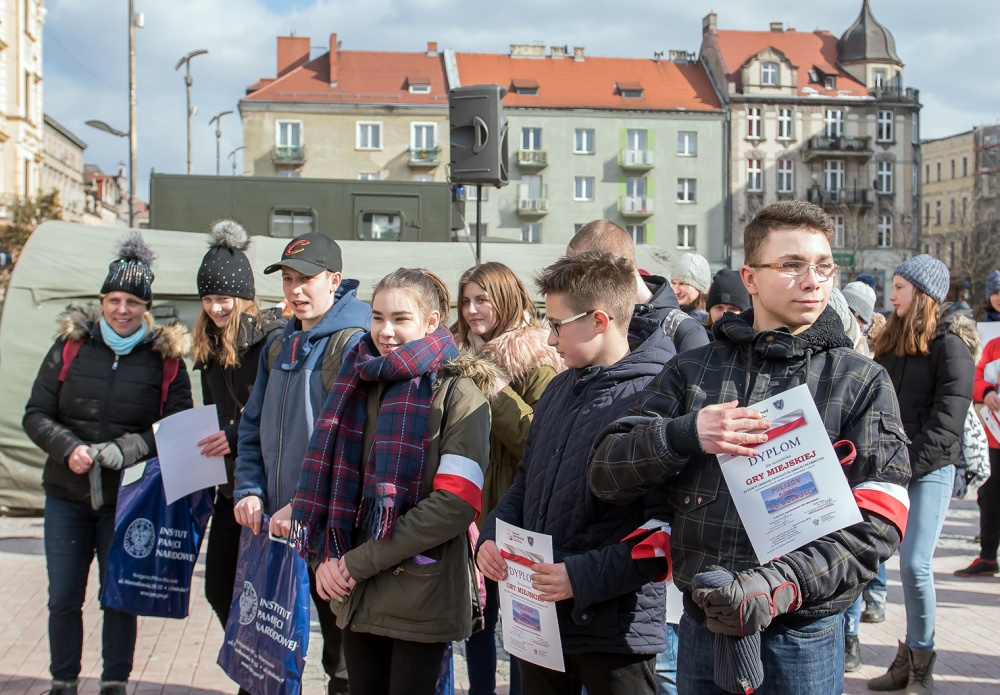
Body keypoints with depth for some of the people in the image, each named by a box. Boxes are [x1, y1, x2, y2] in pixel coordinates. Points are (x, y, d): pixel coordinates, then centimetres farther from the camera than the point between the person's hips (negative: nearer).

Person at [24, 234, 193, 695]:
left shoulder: (165, 358, -2)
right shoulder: (71, 347, 1)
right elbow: (36, 414, 2)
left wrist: (126, 449, -18)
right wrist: (68, 449, -17)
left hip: (128, 499, -1)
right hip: (66, 496, 2)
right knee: (63, 599, 8)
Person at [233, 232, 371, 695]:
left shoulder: (354, 344, -12)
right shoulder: (278, 347, 13)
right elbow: (253, 426, 17)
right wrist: (250, 489, 3)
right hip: (277, 524, 7)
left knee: (344, 652, 3)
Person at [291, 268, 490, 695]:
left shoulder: (457, 394, -7)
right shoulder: (358, 384, 9)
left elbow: (455, 503, -16)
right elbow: (329, 477, 11)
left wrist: (360, 561, -16)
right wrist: (325, 557, -6)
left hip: (422, 593, -5)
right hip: (357, 594, 5)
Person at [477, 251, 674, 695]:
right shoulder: (561, 390, 10)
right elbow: (526, 479, 20)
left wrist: (582, 576, -23)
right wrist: (492, 536, 2)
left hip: (615, 627, -7)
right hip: (538, 615, 8)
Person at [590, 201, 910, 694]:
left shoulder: (863, 383, 2)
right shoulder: (692, 371, 6)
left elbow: (877, 522, -8)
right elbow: (606, 473, 0)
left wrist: (780, 585, -21)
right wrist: (685, 434, -18)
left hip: (802, 631, -1)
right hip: (702, 625, 2)